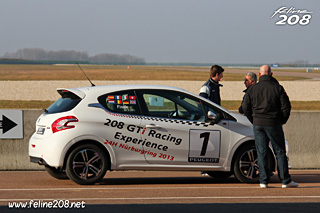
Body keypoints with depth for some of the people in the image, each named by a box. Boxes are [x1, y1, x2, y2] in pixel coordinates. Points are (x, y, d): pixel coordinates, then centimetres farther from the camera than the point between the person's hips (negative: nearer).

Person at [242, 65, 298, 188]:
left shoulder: (252, 89, 3)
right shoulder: (277, 88, -4)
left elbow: (245, 107, 4)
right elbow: (286, 106, -5)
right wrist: (282, 121, 8)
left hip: (258, 124, 2)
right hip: (274, 125, -2)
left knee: (261, 153, 6)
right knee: (280, 152, 4)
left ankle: (263, 181, 3)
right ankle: (285, 181, 4)